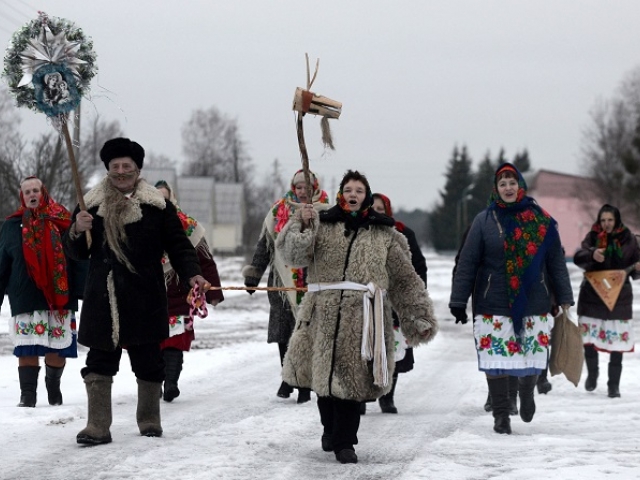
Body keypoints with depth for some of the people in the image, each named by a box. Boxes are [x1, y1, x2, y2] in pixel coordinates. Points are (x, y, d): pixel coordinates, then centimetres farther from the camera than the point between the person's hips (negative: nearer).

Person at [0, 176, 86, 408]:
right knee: (27, 348, -5)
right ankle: (27, 394, -1)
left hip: (59, 297, 0)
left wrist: (84, 291, -5)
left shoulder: (62, 222, 2)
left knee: (58, 348, 5)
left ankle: (54, 389, 25)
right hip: (25, 299, 0)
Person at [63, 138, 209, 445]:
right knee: (99, 362, -2)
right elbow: (76, 253, 10)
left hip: (145, 300, -1)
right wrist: (77, 231, -12)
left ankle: (149, 421, 24)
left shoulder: (157, 206, 3)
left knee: (148, 362, 8)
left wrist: (191, 274, -11)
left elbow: (178, 245, 5)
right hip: (103, 300, 1)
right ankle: (97, 427, 1)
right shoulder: (92, 204, 8)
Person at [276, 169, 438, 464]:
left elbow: (405, 279, 14)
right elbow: (293, 255, 0)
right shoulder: (322, 225, 12)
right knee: (324, 373, 6)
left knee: (351, 378, -6)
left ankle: (344, 442, 3)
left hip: (363, 316, -1)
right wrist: (302, 226, -14)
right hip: (324, 313, 1)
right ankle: (330, 428, 30)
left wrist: (420, 316, 10)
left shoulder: (383, 235, 13)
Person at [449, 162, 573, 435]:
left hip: (534, 303, 1)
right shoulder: (485, 221, 0)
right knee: (495, 361, -3)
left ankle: (526, 392, 36)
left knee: (533, 360, 4)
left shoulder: (541, 221, 4)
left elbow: (556, 263, 9)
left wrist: (564, 299, 8)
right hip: (494, 305, -1)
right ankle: (500, 414, 8)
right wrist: (458, 301, -5)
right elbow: (467, 263, -1)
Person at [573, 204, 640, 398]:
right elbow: (578, 258, -13)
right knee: (588, 340, 3)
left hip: (619, 297, 0)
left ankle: (614, 385, 8)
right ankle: (592, 374, 29)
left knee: (617, 345, -1)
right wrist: (592, 255, -34)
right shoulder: (593, 237, 1)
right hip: (592, 296, 1)